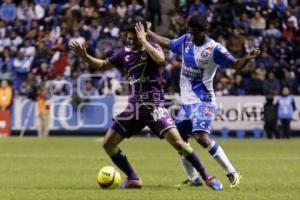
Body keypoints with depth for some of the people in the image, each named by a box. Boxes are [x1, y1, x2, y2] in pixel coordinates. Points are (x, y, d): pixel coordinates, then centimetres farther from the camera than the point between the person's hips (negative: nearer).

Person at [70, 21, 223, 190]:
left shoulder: (153, 47, -5)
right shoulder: (125, 52, 8)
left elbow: (160, 59, -29)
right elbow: (102, 65, 19)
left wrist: (143, 41, -22)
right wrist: (84, 55, 4)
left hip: (154, 106, -6)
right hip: (134, 107, 6)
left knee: (177, 142, -20)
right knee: (108, 143, 0)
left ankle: (207, 177, -8)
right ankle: (133, 179, 12)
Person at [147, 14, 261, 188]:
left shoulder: (214, 49, -13)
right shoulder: (186, 40, 6)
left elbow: (235, 64, -16)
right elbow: (168, 44, 23)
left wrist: (248, 58, -35)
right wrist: (148, 33, 27)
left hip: (203, 101, -8)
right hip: (186, 101, 8)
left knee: (202, 137, -25)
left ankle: (233, 173, -19)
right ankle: (193, 179, 28)